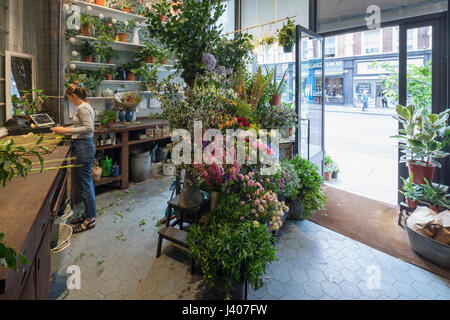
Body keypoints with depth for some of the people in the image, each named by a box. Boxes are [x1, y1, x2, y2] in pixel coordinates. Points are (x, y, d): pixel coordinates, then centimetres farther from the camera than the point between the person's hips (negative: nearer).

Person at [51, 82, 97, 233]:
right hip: (84, 146, 10)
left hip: (84, 147, -10)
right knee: (86, 181, 15)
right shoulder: (85, 106, 16)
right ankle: (89, 214, 27)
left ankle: (90, 219, 7)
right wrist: (65, 129, 20)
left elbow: (89, 128, -24)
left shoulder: (82, 108, -15)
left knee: (84, 183, -3)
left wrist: (68, 130, -20)